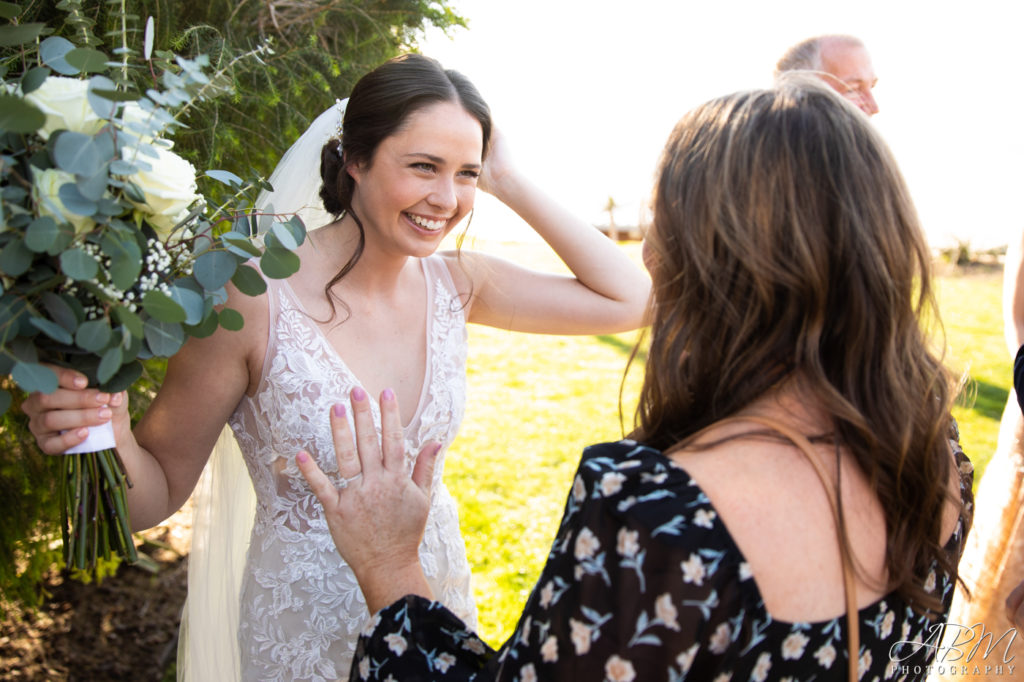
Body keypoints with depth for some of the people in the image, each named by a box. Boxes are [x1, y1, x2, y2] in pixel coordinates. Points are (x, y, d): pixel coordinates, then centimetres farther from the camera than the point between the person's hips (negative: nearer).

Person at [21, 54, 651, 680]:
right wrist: (108, 438, -36)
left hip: (440, 594, 5)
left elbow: (630, 301, -8)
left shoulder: (456, 285, -8)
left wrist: (512, 185, -14)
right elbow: (159, 490, -14)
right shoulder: (257, 301, -23)